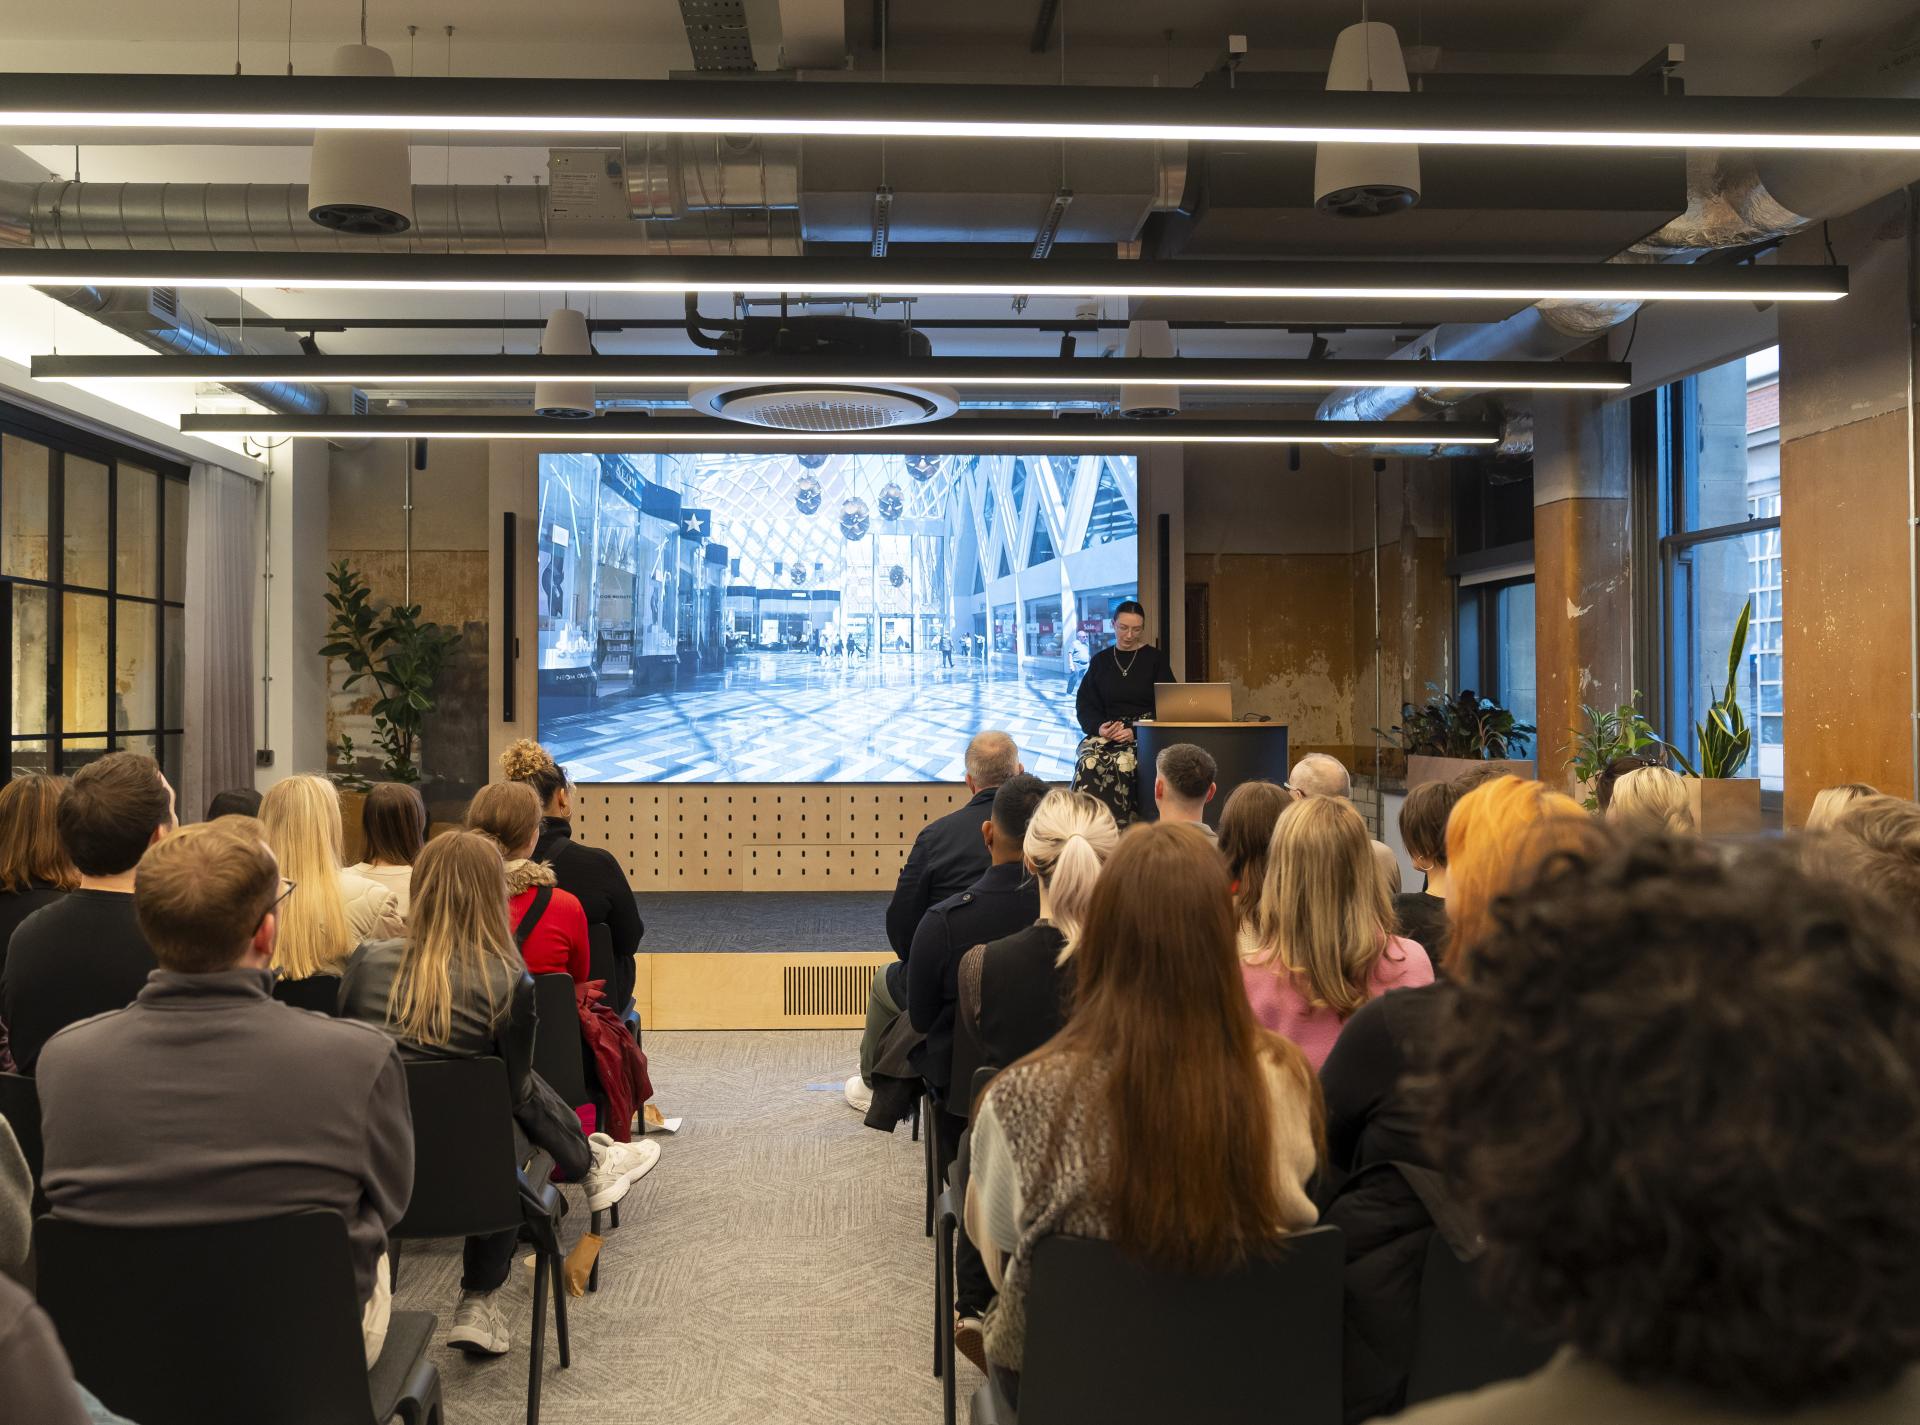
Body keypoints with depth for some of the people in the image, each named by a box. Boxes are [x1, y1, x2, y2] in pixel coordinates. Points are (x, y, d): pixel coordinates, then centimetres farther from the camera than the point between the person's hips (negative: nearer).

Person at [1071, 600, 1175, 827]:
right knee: (1088, 762, -31)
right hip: (1106, 730, 2)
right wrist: (1099, 726, -11)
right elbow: (1084, 704, 12)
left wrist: (1135, 731, -13)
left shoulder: (1155, 659, 9)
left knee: (1122, 762, -34)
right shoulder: (1100, 661, 17)